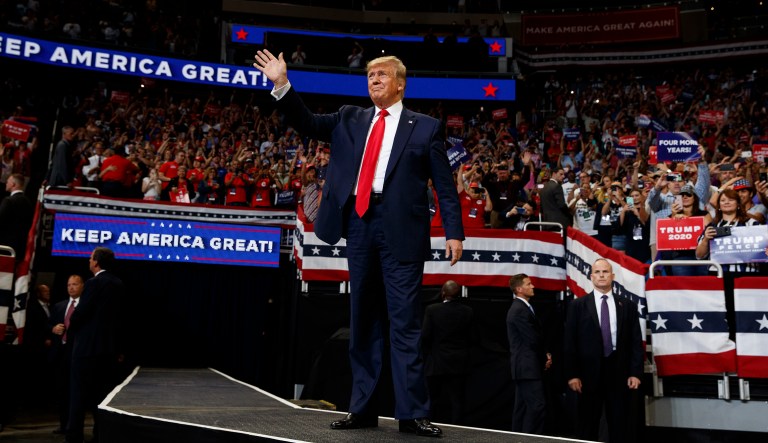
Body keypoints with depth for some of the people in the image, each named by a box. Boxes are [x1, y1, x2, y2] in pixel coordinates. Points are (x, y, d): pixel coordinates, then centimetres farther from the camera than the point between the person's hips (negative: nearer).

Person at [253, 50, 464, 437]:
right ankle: (362, 409, 18)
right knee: (363, 321, 9)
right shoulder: (350, 119, 18)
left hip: (401, 229, -4)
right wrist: (282, 85, 1)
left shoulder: (425, 127, 6)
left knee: (405, 322, -4)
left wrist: (453, 232, -5)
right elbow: (308, 123, 13)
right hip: (359, 224, 4)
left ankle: (412, 413, 1)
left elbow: (444, 185, 3)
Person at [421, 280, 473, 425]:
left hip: (436, 364, -2)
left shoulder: (432, 310, -10)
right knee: (456, 401, 5)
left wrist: (427, 355, 7)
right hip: (459, 364, 2)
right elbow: (470, 338, 1)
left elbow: (425, 336, -10)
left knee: (437, 402, 8)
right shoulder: (467, 311, -3)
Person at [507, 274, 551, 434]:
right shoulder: (520, 310, -17)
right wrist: (546, 357, -2)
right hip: (528, 366, -10)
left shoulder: (521, 307, 15)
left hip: (524, 366, 10)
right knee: (537, 405, -11)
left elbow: (536, 337, 17)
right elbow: (534, 339, -18)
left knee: (522, 407, 12)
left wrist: (545, 355, 3)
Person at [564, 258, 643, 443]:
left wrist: (635, 373, -3)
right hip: (589, 372, -1)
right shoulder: (577, 305, 3)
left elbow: (636, 341, 5)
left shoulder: (627, 305, 8)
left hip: (619, 372, 1)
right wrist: (572, 374, -7)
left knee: (619, 426, 7)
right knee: (587, 425, 6)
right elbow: (570, 342, 0)